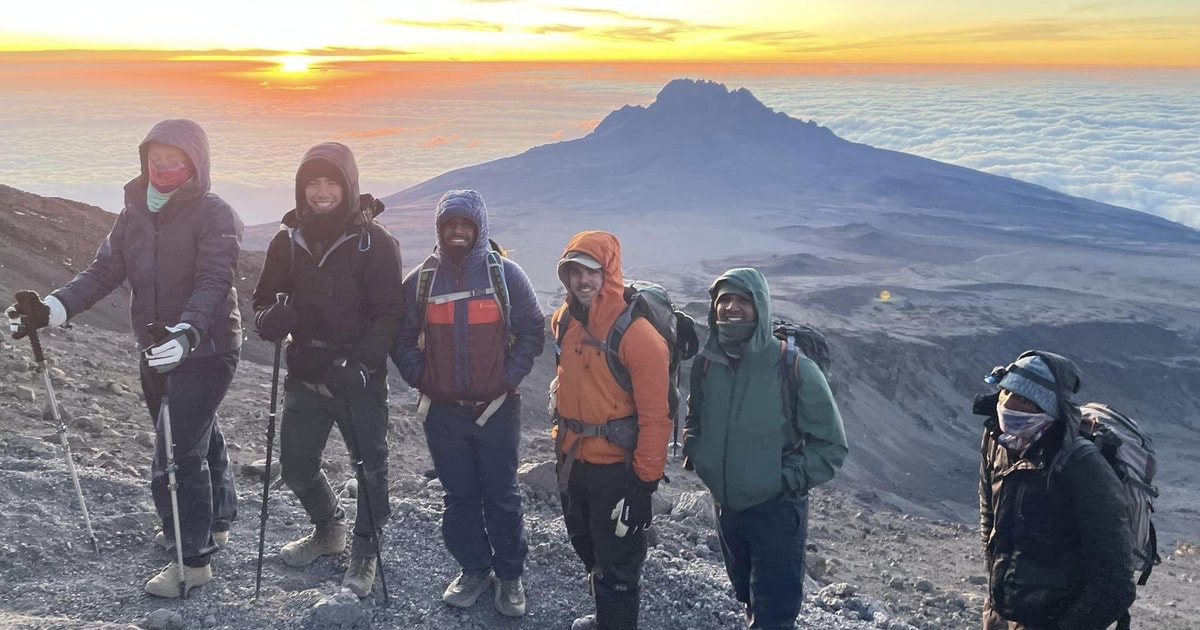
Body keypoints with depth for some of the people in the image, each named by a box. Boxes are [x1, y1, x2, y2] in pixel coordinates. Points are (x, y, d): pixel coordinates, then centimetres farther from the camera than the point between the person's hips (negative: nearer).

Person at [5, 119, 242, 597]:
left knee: (178, 454, -10)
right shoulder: (134, 213, 6)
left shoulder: (213, 214, -14)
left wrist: (189, 332, -42)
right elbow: (104, 271, 4)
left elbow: (213, 283, -26)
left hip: (206, 347, -7)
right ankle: (215, 522, 39)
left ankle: (193, 561, 2)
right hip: (156, 349, 7)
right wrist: (52, 310, -11)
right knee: (197, 437, 20)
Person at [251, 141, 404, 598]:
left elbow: (389, 314, -12)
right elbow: (265, 296, 11)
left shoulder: (373, 242, -10)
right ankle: (328, 530, 41)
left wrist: (360, 364, -24)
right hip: (305, 375, 5)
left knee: (369, 467, 1)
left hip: (359, 377, -5)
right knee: (295, 466, 14)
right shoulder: (289, 239, 4)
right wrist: (270, 318, -13)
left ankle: (365, 554, 23)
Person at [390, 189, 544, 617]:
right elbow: (402, 339, 10)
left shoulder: (505, 274, -2)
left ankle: (510, 575, 20)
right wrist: (421, 378, -1)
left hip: (496, 409, -2)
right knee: (459, 496, 11)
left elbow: (532, 331, 1)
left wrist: (509, 379, -7)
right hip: (442, 410, 2)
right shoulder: (420, 280, 3)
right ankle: (474, 570, 26)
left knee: (502, 496, 6)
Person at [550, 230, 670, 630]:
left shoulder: (637, 334, -22)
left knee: (617, 563, 6)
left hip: (616, 468, -8)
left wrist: (646, 478, -19)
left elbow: (655, 414, -20)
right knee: (586, 545, 26)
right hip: (573, 459, 8)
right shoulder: (564, 320, 1)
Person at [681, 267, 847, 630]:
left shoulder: (794, 369, -17)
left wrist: (787, 478, -20)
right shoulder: (706, 365, -3)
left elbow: (831, 446, -11)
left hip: (777, 511, -5)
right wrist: (694, 451, -1)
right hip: (725, 507, 5)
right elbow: (695, 419, 18)